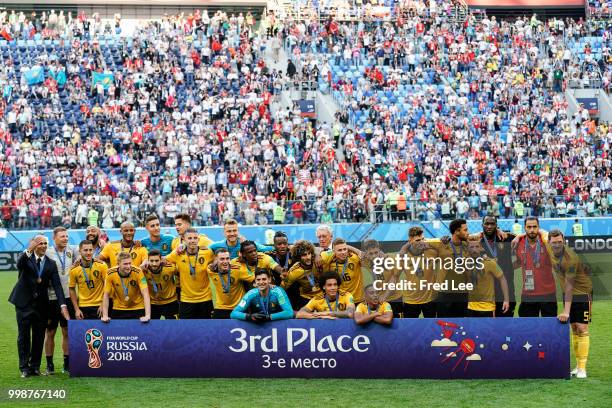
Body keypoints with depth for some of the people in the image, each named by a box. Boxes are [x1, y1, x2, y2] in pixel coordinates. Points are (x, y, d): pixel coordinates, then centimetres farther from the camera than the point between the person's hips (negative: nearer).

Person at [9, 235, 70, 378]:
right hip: (24, 302, -2)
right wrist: (29, 251, -43)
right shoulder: (26, 258, -2)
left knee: (39, 337, 6)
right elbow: (19, 265, -27)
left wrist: (63, 305, -15)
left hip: (41, 305, 3)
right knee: (24, 336, 2)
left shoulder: (51, 264, 4)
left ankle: (35, 366, 15)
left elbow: (57, 285, -3)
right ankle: (24, 367, 9)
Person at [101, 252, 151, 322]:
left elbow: (145, 294, -25)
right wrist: (105, 316, -15)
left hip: (137, 310, -1)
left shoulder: (138, 272, -21)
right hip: (118, 310, 1)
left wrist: (147, 315, -35)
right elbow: (106, 295, -8)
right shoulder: (111, 273, -16)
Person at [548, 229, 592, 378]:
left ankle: (582, 368, -14)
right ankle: (578, 365, 10)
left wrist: (566, 311, -30)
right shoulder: (550, 250, -5)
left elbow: (569, 285, -29)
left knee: (582, 328, -12)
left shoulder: (570, 259, -28)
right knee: (574, 328, 6)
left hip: (582, 292, -7)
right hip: (568, 293, 7)